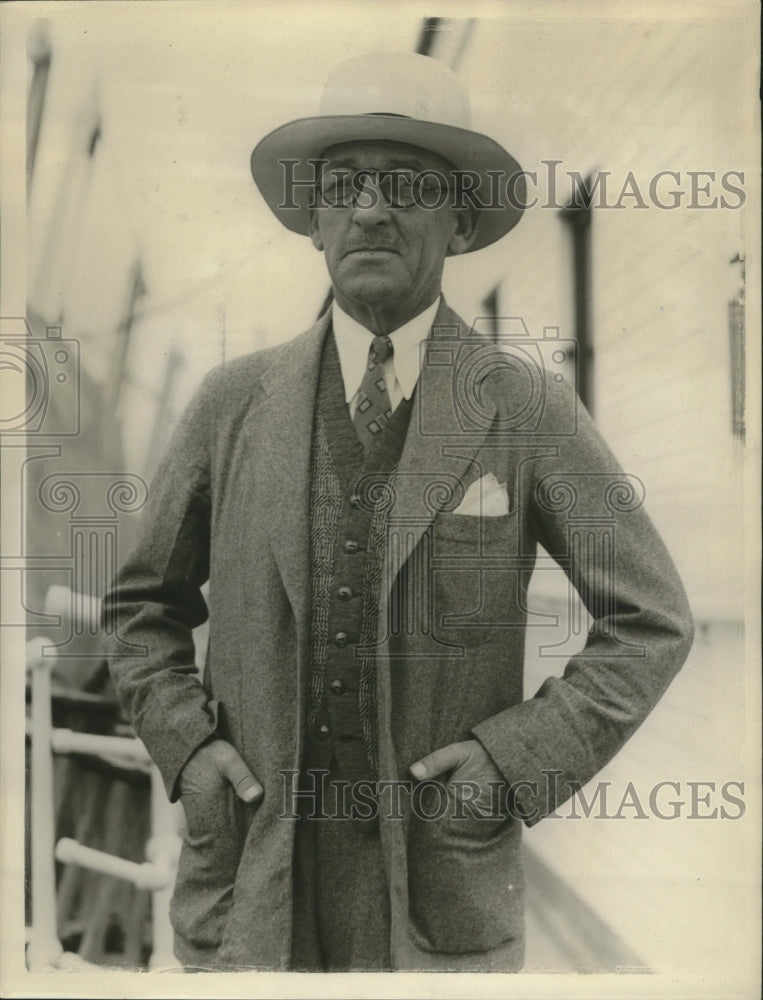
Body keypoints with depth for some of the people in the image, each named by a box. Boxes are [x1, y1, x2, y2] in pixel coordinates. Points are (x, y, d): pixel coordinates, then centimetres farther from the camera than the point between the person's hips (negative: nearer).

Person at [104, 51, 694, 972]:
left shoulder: (526, 405, -5)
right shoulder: (233, 402, 1)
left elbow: (651, 621, -1)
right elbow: (143, 605, 12)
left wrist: (521, 757, -11)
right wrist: (182, 743, -3)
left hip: (444, 892, -1)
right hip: (248, 883, 2)